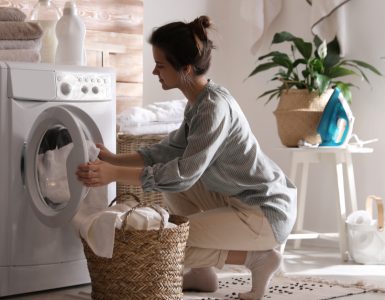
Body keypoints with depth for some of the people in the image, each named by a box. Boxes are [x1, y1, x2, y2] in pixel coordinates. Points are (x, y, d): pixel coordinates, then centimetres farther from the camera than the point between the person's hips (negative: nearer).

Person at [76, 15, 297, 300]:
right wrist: (115, 159, 9)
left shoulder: (215, 106, -23)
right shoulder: (199, 102, 6)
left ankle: (258, 257, 0)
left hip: (268, 211, -9)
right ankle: (201, 273, 17)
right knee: (169, 184, 15)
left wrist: (115, 174, -28)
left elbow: (184, 174, -28)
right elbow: (169, 149, 16)